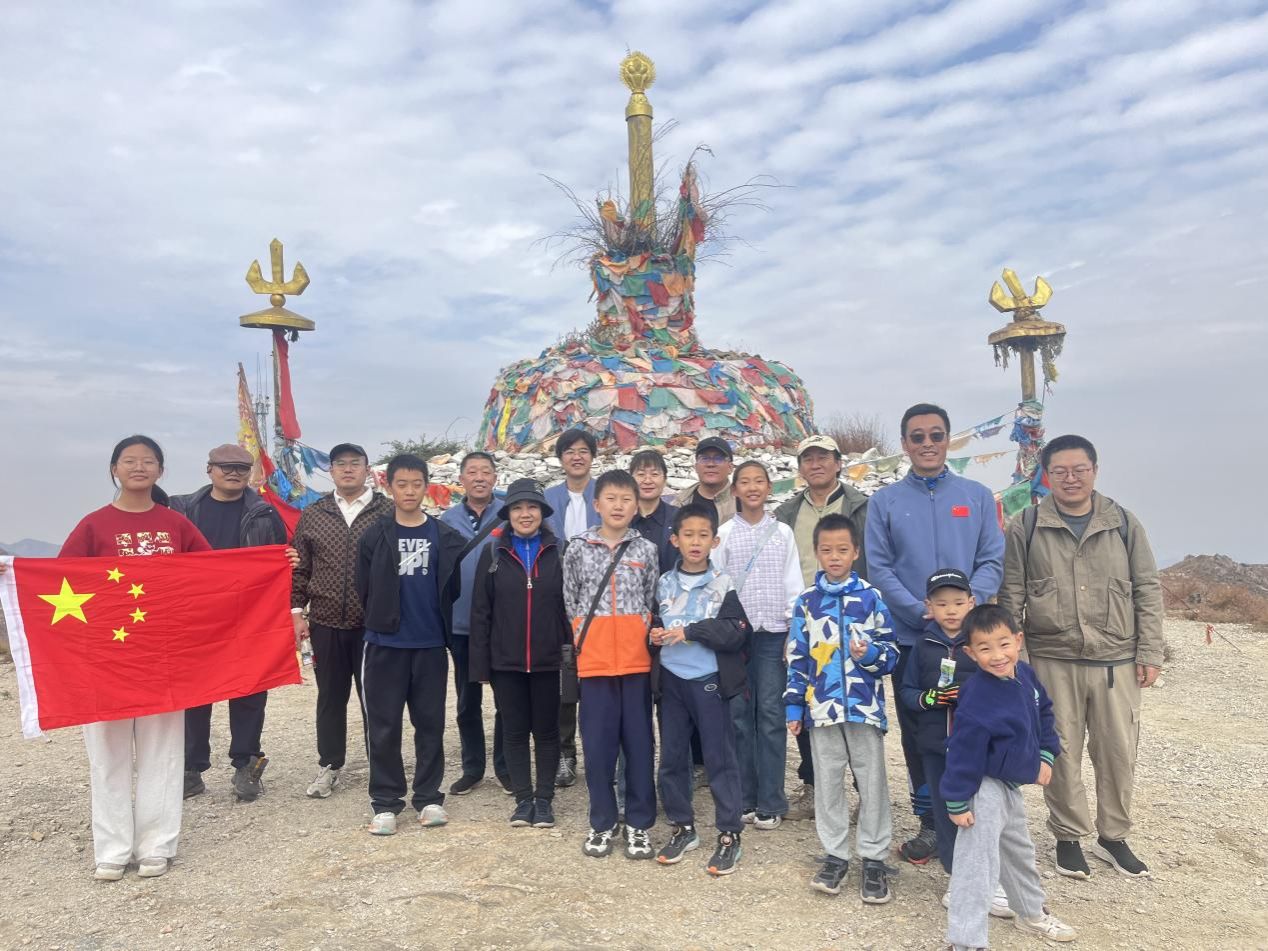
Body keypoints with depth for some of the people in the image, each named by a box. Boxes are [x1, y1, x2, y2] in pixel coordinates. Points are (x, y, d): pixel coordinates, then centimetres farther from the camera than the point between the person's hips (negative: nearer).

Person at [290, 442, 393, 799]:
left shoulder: (388, 512, -3)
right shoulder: (313, 515, 7)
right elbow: (300, 568, 9)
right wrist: (297, 611, 3)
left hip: (374, 623, -2)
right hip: (326, 623, 3)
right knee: (330, 697, 13)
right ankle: (329, 766, 26)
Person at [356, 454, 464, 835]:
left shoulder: (446, 538, 3)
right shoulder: (374, 537, 2)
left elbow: (452, 589, 6)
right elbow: (364, 588, 4)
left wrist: (436, 623, 4)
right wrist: (382, 620, 6)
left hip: (431, 645, 1)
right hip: (385, 645, 0)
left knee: (430, 722, 8)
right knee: (383, 726, 4)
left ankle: (428, 797, 20)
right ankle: (385, 802, 15)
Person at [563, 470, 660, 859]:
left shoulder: (647, 550, 3)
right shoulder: (577, 549, 2)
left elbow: (653, 603, 8)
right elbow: (569, 601, 9)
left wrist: (646, 639, 0)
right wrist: (583, 640, 5)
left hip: (636, 659, 0)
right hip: (594, 660, 0)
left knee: (639, 742, 7)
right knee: (597, 744, 7)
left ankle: (639, 823, 20)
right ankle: (602, 822, 23)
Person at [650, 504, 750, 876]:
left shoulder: (723, 584, -5)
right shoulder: (664, 583, 7)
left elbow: (738, 632, -12)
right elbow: (652, 622, 18)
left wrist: (691, 631, -18)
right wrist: (654, 636, -5)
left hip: (708, 681, -4)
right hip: (670, 680, 4)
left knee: (720, 758, 2)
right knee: (672, 757, 11)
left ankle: (729, 835, 13)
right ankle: (683, 828, 27)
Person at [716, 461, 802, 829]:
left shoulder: (783, 532, 6)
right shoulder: (724, 533, 4)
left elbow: (793, 584, 5)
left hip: (774, 632, 0)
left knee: (771, 713, 0)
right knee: (739, 713, 3)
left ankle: (770, 802, 9)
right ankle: (743, 797, 14)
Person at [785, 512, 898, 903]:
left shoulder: (871, 598, -1)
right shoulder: (806, 602, 4)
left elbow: (891, 652, 1)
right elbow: (797, 657, 7)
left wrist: (870, 654, -20)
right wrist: (793, 705, 5)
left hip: (864, 707, -1)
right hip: (822, 708, 2)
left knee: (872, 783, 7)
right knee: (828, 783, 11)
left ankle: (874, 859, 20)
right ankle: (835, 856, 24)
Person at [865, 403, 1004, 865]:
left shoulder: (977, 496, 5)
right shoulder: (885, 501, 3)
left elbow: (993, 561, -1)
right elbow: (879, 569, -3)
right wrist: (924, 613, -14)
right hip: (909, 637, 0)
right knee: (918, 733, 9)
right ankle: (929, 821, 22)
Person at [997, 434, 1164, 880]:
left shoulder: (1124, 524, 4)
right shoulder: (1026, 526, 0)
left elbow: (1148, 590, 7)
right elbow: (1011, 596, 2)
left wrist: (1150, 652, 2)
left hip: (1117, 662, 2)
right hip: (1052, 661, -1)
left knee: (1119, 752, 10)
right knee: (1062, 753, 7)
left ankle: (1113, 836, 30)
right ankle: (1068, 836, 25)